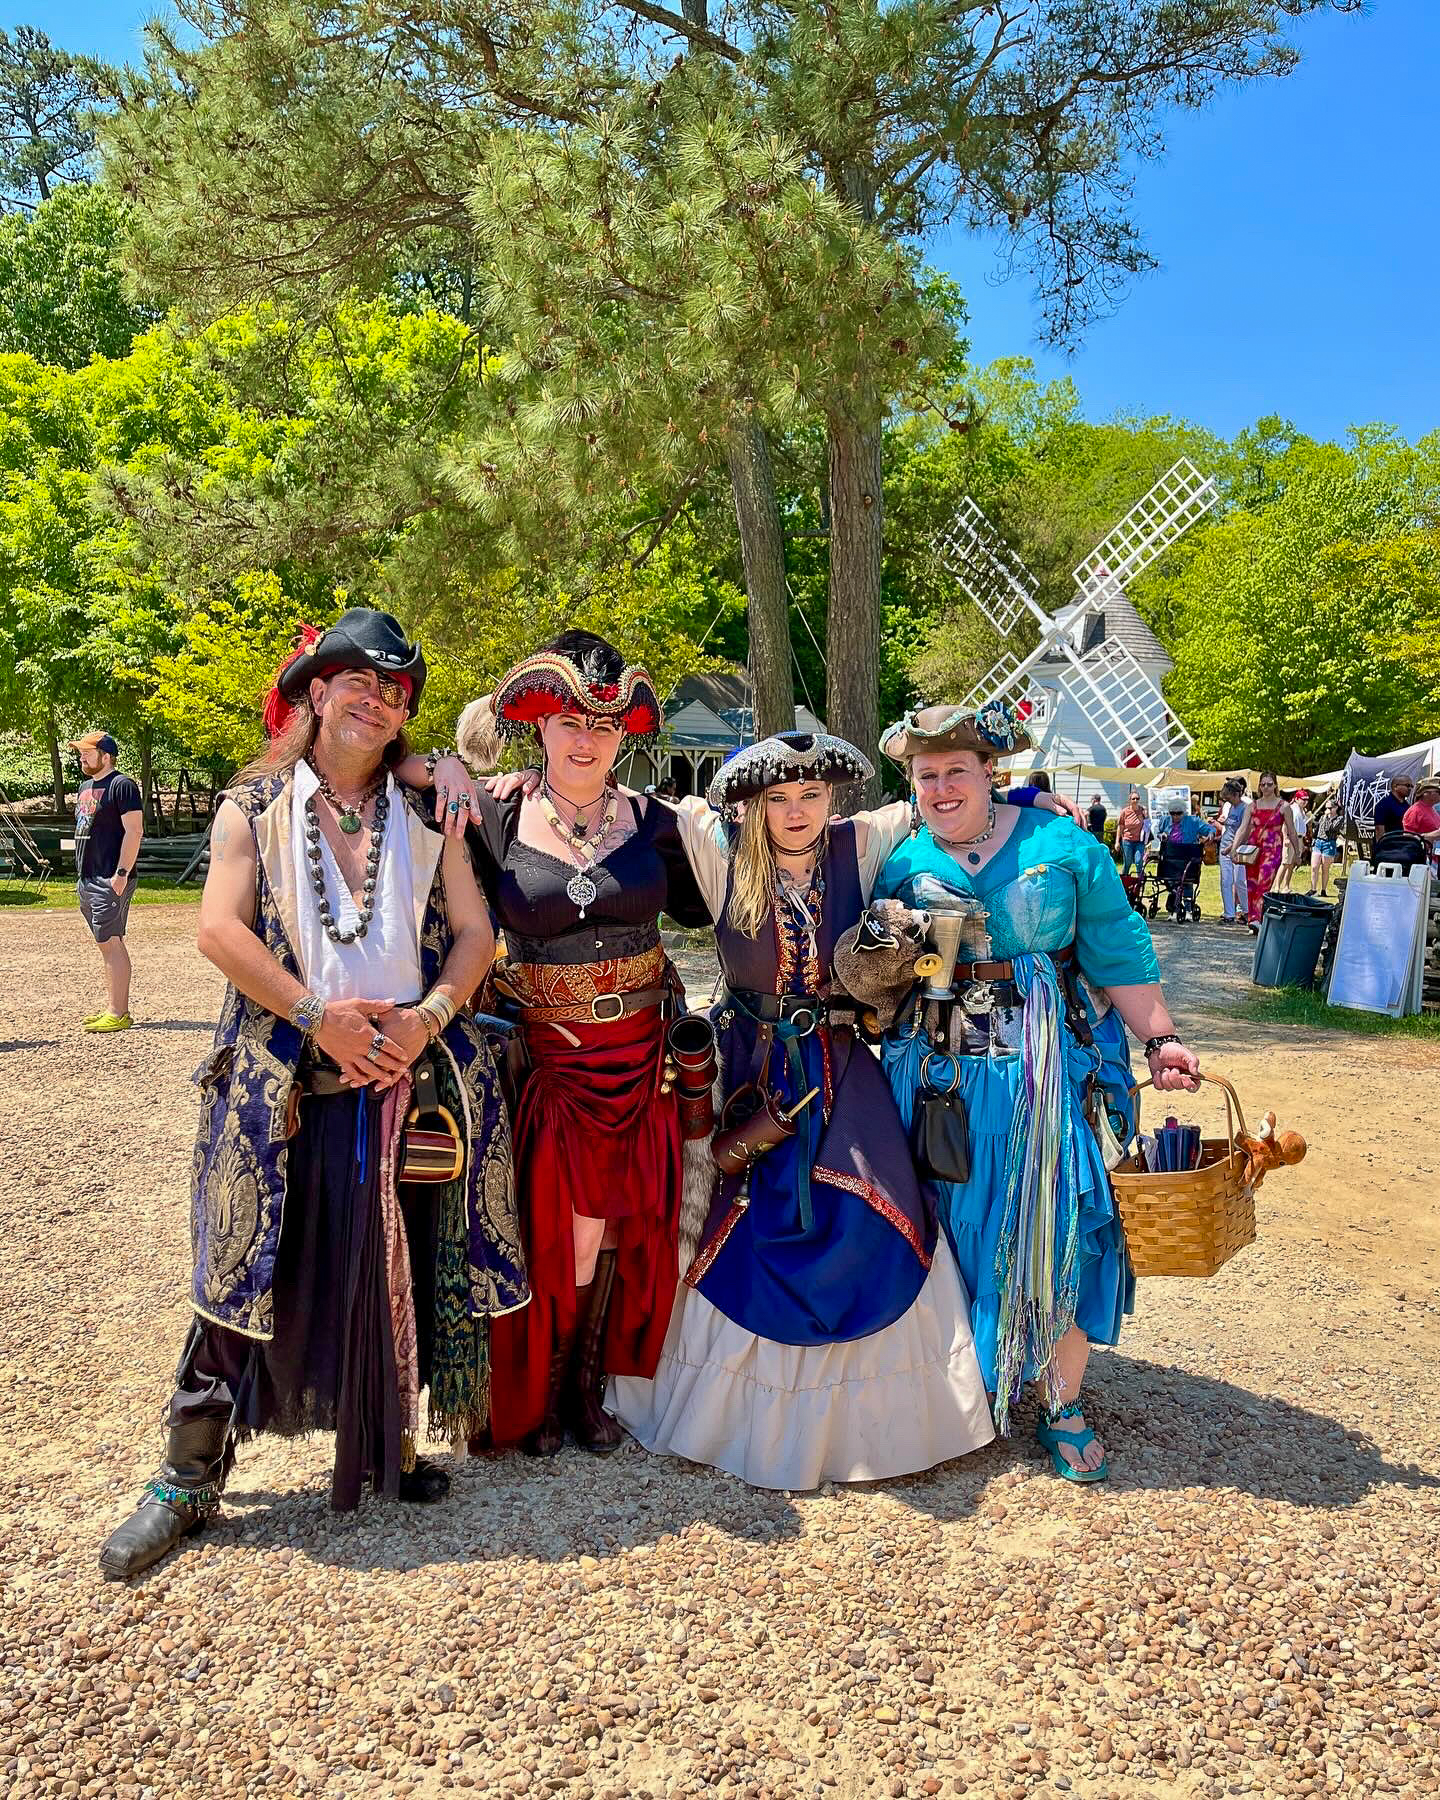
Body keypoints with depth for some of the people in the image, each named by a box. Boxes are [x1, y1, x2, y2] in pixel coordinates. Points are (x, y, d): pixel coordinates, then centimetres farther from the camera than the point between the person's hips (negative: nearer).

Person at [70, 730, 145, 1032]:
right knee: (107, 943, 12)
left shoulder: (122, 785, -10)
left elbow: (134, 831, -17)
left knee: (110, 942, -10)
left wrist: (122, 873, -23)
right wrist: (82, 876, 19)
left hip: (110, 880, -10)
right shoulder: (85, 787, 19)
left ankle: (118, 1013, -9)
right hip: (87, 879, 10)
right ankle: (112, 1007, 18)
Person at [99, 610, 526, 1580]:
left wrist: (426, 1018, -12)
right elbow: (220, 929, -6)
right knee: (252, 1266, 0)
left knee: (401, 1266, 7)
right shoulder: (255, 805, 5)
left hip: (413, 1077, 2)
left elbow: (475, 932, 5)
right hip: (284, 1083, -2)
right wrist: (317, 1014, -15)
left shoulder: (425, 814, 10)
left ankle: (391, 1444, 27)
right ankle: (190, 1477, 15)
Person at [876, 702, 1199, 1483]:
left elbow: (1119, 955, 1)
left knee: (1059, 1225, -1)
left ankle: (1063, 1403, 14)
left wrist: (1159, 1039, -6)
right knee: (958, 1227, 6)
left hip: (1052, 1067, -1)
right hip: (943, 1075, 1)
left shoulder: (1060, 847, 2)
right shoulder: (901, 863, 6)